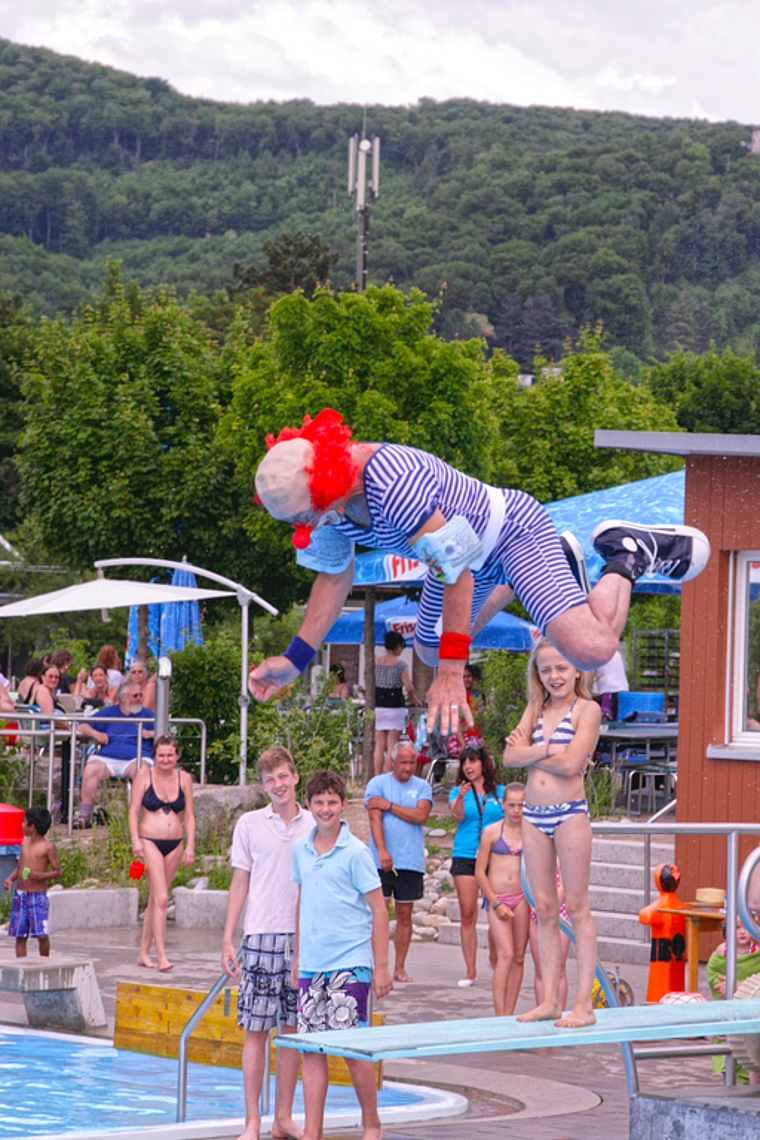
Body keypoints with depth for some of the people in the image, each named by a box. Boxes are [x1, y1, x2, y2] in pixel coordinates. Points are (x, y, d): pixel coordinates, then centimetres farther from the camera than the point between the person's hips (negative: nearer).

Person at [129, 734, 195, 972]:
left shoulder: (184, 778, 7)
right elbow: (134, 811, -2)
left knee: (155, 899, 9)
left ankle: (143, 953, 17)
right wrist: (136, 841, -13)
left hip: (174, 845, 4)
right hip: (149, 842, -4)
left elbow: (188, 816, 10)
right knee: (161, 898, -15)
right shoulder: (144, 775, -2)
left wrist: (190, 846, 3)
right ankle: (161, 956, -17)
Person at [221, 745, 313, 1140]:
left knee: (293, 1029, 6)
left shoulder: (313, 826, 6)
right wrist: (227, 939, 0)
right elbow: (240, 884, 6)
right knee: (256, 1029, -3)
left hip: (304, 938, 2)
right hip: (261, 936, -2)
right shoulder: (250, 825, 3)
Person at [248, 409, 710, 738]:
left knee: (590, 649, -25)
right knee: (430, 649, 30)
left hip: (512, 528, -9)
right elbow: (335, 574, 1)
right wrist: (295, 658, -5)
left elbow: (456, 568, -38)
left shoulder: (393, 485, -41)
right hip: (474, 552, 9)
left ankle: (629, 557, 6)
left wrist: (451, 674, -38)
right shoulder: (318, 493, -14)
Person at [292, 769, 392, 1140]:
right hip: (312, 965, 5)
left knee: (353, 1048, -5)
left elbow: (379, 910, -5)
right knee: (312, 1049, 4)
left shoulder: (355, 853, -7)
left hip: (350, 962, -5)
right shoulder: (301, 850, 9)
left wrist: (381, 967, -8)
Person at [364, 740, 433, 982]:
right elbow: (375, 817, -8)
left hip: (411, 861, 2)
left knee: (404, 915, 5)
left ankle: (400, 968, 11)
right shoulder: (377, 784, 4)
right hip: (382, 860, -2)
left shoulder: (422, 787, 11)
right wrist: (382, 850, -21)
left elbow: (421, 815, -6)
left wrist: (389, 805, -9)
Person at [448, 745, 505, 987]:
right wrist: (461, 797, -29)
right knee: (467, 914, -3)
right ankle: (470, 971, 0)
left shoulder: (500, 792, 9)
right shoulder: (458, 791, 8)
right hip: (465, 855, 0)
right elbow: (458, 814, -10)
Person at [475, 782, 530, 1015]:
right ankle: (500, 1015, -16)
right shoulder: (492, 832, 0)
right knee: (505, 955, -14)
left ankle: (509, 1013, 10)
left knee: (519, 957, 3)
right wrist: (496, 903, -6)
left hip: (522, 898, 3)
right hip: (497, 899, -3)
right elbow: (480, 872, 1)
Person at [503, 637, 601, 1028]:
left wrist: (529, 752, -4)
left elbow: (571, 764, -15)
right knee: (544, 908, 7)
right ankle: (550, 1000, 11)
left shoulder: (587, 709, -3)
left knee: (576, 907, -4)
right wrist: (550, 750, -11)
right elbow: (510, 756, 1)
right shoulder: (535, 709, 14)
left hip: (569, 812, -6)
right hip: (534, 815, 6)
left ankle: (583, 1003, -3)